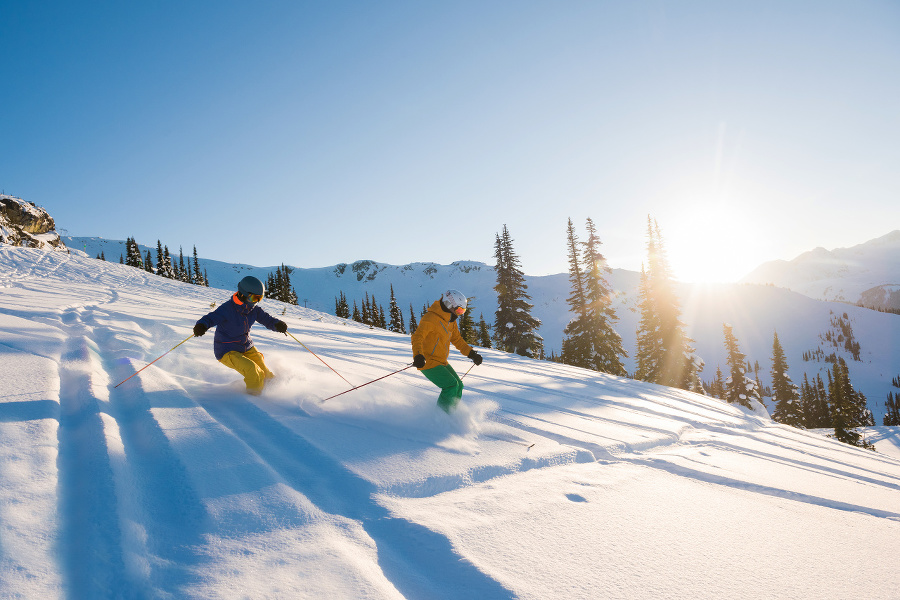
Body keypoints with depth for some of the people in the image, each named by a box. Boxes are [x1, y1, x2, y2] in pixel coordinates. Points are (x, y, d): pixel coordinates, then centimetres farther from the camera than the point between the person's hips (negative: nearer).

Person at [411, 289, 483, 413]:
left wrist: (471, 353, 14)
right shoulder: (430, 318, -20)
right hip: (428, 362, -9)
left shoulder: (451, 321, 11)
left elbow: (457, 339, 23)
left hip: (441, 362, 9)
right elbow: (417, 337, -29)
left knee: (458, 386, 9)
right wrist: (418, 355, -45)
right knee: (451, 385, -18)